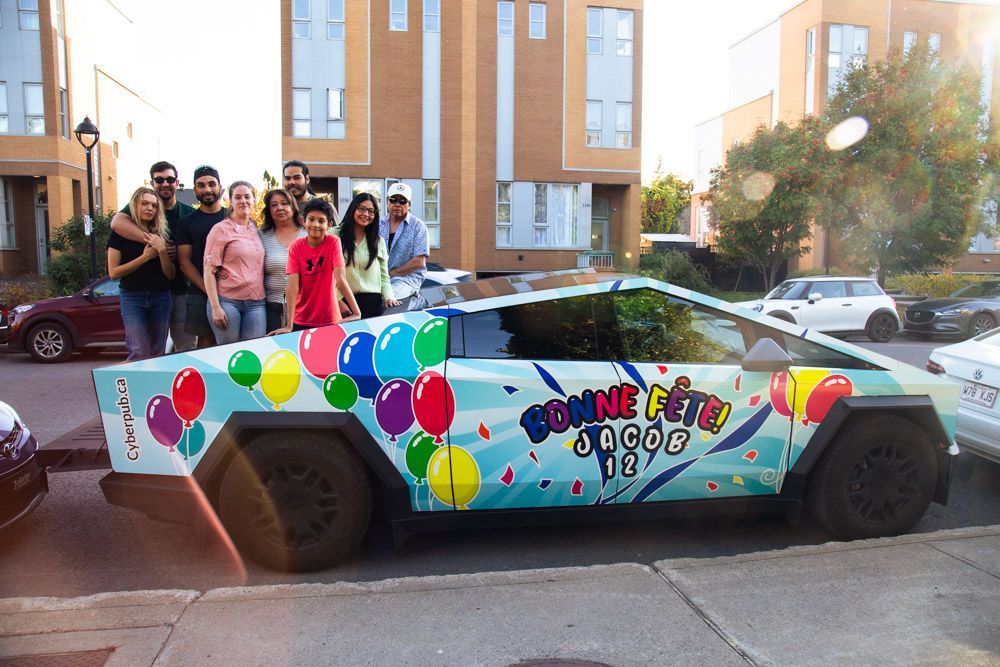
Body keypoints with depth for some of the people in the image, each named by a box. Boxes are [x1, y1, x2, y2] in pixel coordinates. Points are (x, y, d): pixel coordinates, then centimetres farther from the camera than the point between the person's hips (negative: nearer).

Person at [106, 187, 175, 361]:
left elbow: (170, 274, 2)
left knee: (157, 353, 6)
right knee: (140, 352, -13)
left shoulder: (161, 235, 7)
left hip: (161, 297, 3)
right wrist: (145, 257, -13)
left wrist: (162, 250, -14)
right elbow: (113, 272, -6)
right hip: (132, 297, -3)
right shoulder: (120, 233, -1)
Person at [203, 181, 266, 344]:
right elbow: (209, 271, -4)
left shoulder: (257, 229, 13)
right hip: (227, 301, -4)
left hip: (256, 303, 4)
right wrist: (215, 307, -11)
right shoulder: (221, 229, -1)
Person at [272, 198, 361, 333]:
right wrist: (289, 325, -21)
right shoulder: (295, 246, -6)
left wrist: (356, 312, -25)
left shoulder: (334, 242, -8)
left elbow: (340, 279, -15)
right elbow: (293, 285, -13)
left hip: (329, 320, -1)